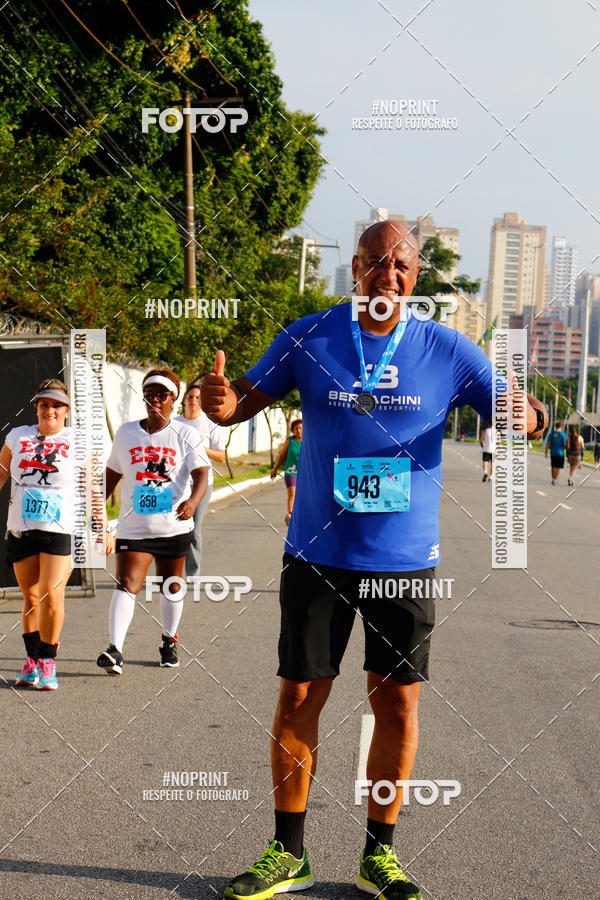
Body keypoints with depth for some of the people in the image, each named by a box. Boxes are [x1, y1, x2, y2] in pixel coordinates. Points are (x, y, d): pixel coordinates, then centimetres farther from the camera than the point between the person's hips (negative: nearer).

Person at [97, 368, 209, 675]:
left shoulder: (185, 435, -1)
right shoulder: (126, 432, 7)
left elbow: (201, 474, -11)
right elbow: (113, 473, 19)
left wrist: (192, 501, -30)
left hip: (174, 526, 0)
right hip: (133, 526, 0)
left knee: (171, 586, 13)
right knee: (126, 584, -14)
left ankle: (169, 642, 32)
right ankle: (114, 650, -19)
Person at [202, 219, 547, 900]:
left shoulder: (446, 350, -1)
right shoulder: (308, 338, -2)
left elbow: (521, 417, 1)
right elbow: (245, 400, 2)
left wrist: (523, 416, -24)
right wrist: (222, 402, -23)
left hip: (405, 558, 1)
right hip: (317, 554, 0)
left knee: (397, 701, 4)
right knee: (298, 696, 3)